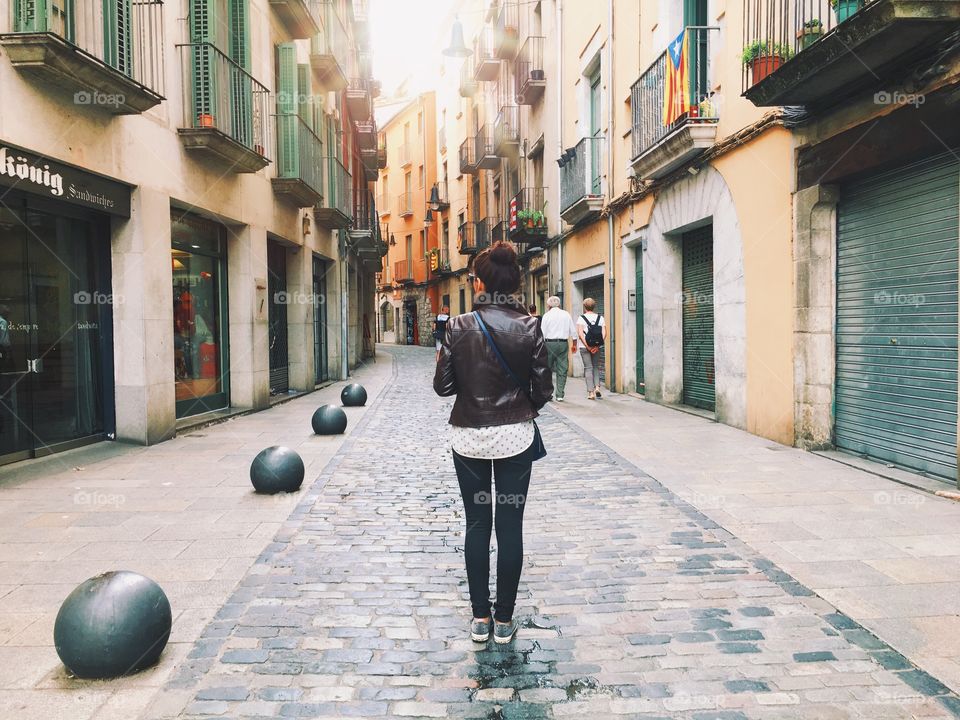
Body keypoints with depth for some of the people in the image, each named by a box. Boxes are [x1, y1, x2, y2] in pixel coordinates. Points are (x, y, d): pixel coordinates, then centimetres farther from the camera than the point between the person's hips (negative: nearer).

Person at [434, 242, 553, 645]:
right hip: (515, 437, 0)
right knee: (510, 527, 8)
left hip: (469, 437, 0)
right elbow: (543, 390, -4)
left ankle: (480, 619, 18)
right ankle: (504, 620, 16)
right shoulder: (529, 327, -7)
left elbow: (443, 386, -4)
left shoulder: (459, 327, -8)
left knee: (477, 526, 11)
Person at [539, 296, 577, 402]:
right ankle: (559, 395, 3)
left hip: (550, 343, -2)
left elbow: (542, 333, -5)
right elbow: (573, 331, 10)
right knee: (562, 370, 5)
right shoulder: (566, 314, 8)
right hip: (563, 343, 3)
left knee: (547, 369, 9)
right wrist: (574, 344, 21)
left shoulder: (546, 315, -1)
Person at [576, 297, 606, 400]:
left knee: (588, 368, 2)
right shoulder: (600, 318, 5)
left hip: (585, 347, -2)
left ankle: (590, 392, -1)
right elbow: (604, 333, -5)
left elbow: (580, 333, -13)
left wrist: (587, 346, -12)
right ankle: (597, 387, 2)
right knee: (596, 366, 18)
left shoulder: (581, 318, -3)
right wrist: (598, 346, -8)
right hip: (597, 347, 2)